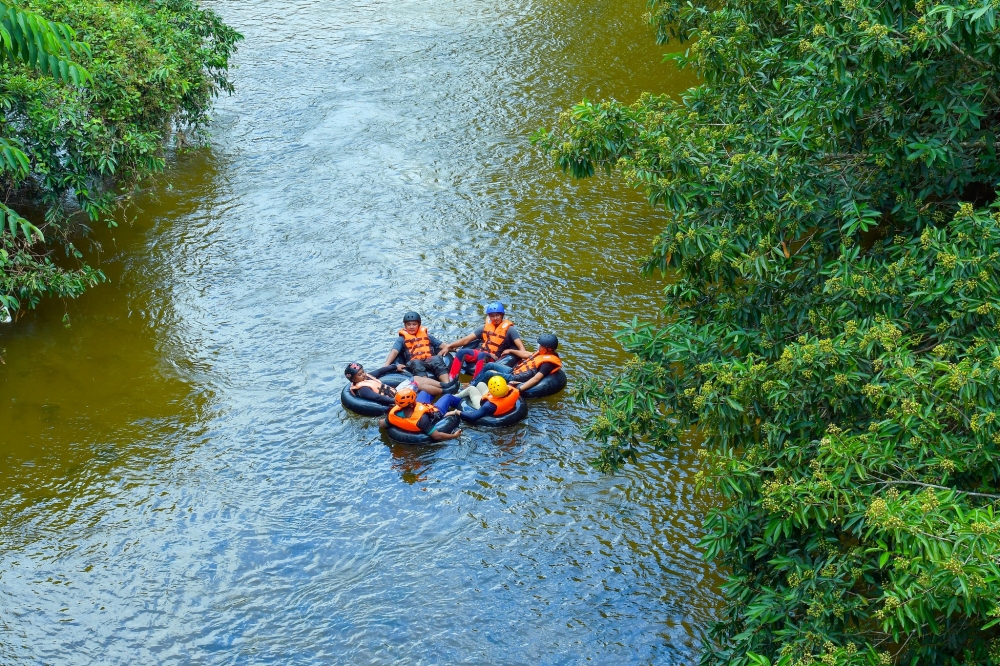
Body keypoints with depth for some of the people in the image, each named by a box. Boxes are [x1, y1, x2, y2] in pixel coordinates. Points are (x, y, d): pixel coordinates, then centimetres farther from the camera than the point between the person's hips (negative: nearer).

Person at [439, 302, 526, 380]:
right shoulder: (485, 327, 13)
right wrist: (448, 346, 4)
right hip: (479, 352, 4)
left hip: (493, 359, -4)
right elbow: (466, 340, 12)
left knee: (482, 355, -38)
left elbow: (520, 346, -9)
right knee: (461, 352, -24)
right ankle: (451, 380, -28)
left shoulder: (509, 329, 0)